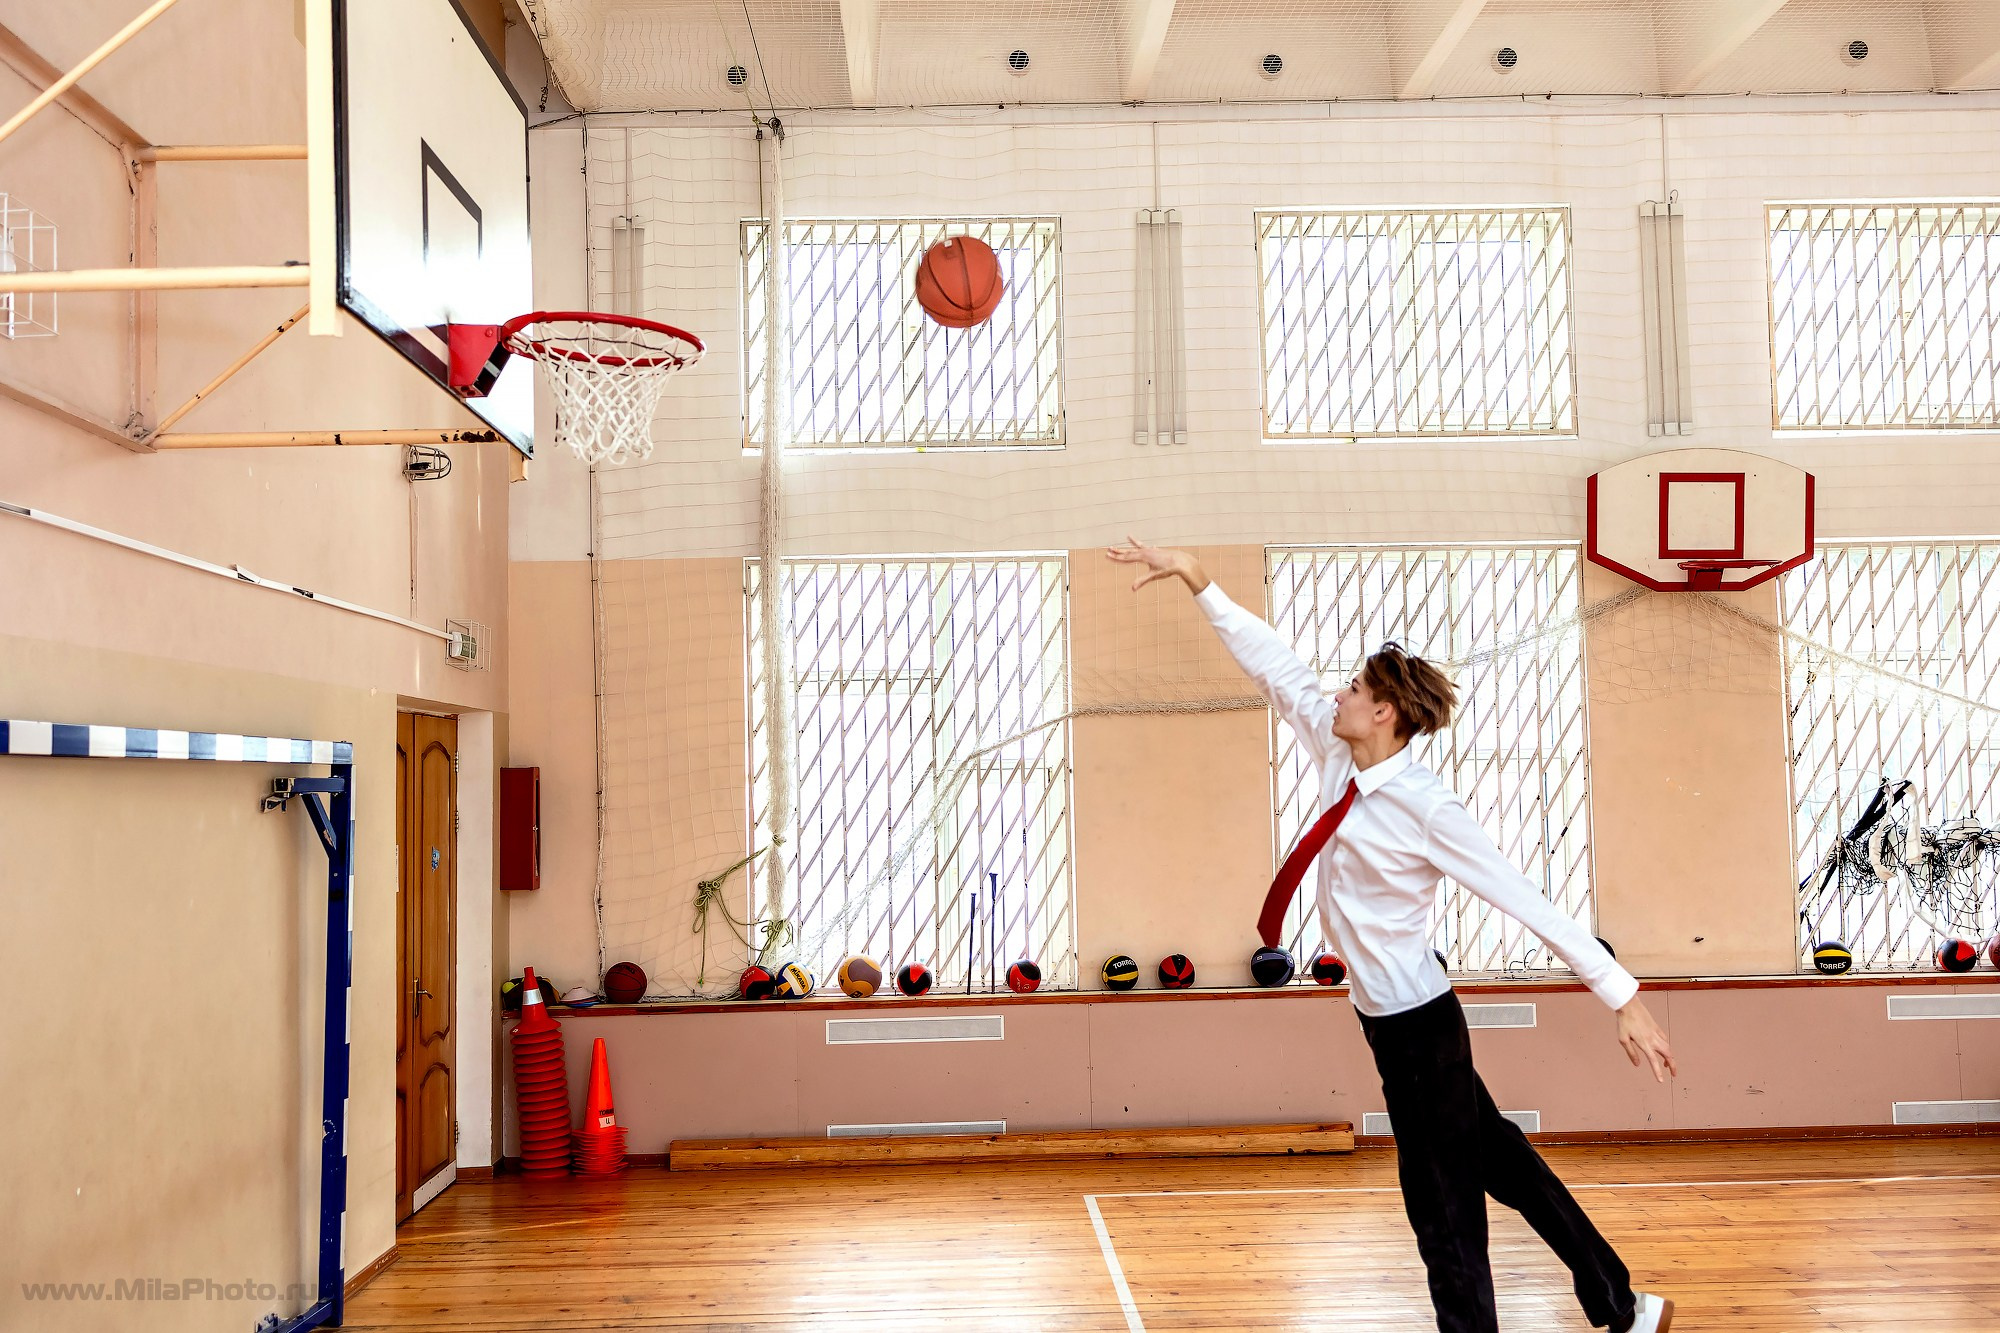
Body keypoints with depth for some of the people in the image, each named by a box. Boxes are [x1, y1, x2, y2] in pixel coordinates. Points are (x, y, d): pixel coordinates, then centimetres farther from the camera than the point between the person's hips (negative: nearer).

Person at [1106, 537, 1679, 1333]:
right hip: (1391, 1010, 8)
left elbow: (1527, 902, -23)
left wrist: (1623, 997, -23)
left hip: (1415, 1021, -8)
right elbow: (1275, 666, 2)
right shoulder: (1337, 758, -3)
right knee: (1495, 1157, 18)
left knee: (1442, 1200, 3)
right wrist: (1195, 580, 1)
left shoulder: (1427, 807, -23)